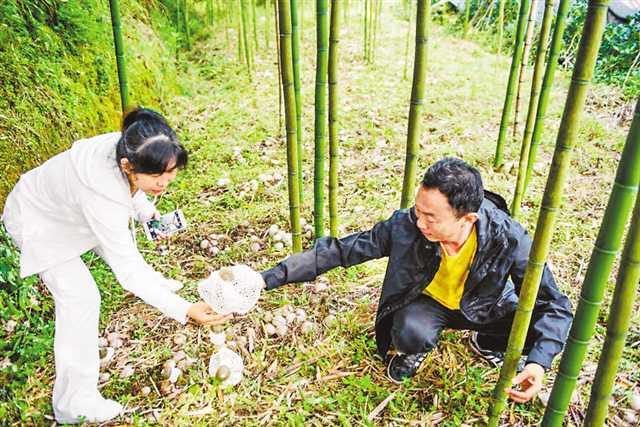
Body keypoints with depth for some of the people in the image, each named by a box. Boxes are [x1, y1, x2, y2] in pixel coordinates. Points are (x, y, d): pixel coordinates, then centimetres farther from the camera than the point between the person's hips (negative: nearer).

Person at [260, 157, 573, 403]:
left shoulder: (508, 238, -33)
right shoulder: (405, 225, -32)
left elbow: (555, 305, -23)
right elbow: (340, 250, -24)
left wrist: (538, 363, -41)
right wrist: (271, 278, -28)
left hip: (485, 308, 2)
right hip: (428, 303, -1)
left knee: (540, 328, -22)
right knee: (410, 333, -34)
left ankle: (485, 342, 12)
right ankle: (413, 349, 7)